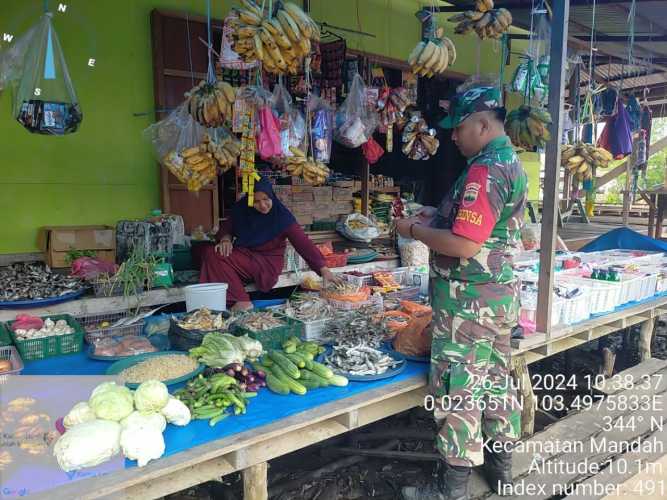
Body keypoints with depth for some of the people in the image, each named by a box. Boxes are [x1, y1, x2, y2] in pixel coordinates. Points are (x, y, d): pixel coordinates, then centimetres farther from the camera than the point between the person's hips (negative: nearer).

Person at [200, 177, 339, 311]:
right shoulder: (241, 209, -6)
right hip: (243, 256, 6)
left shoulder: (282, 216, -17)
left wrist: (323, 269, -29)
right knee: (211, 254, -16)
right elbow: (226, 227, 9)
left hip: (268, 262, -6)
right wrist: (225, 239, -15)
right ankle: (242, 301, -20)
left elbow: (303, 242, -21)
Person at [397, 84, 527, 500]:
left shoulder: (484, 170, -20)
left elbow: (464, 245, -26)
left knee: (457, 390, 1)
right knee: (496, 380, 20)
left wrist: (415, 230, -12)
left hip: (470, 302, -10)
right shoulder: (512, 162, 11)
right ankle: (501, 465, 36)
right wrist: (440, 215, 10)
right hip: (500, 295, 10)